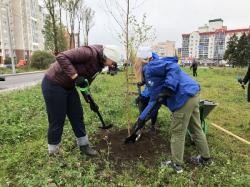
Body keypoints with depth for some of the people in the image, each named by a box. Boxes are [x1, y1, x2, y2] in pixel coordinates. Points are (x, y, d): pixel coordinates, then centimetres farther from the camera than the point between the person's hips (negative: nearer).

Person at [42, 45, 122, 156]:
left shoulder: (99, 64, 5)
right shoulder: (90, 52, -24)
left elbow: (86, 82, 12)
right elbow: (61, 57, -30)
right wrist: (75, 76, -35)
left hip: (69, 86, 9)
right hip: (53, 85, -9)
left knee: (77, 116, 11)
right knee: (57, 120, 0)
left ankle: (84, 146, 26)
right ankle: (53, 153, 20)